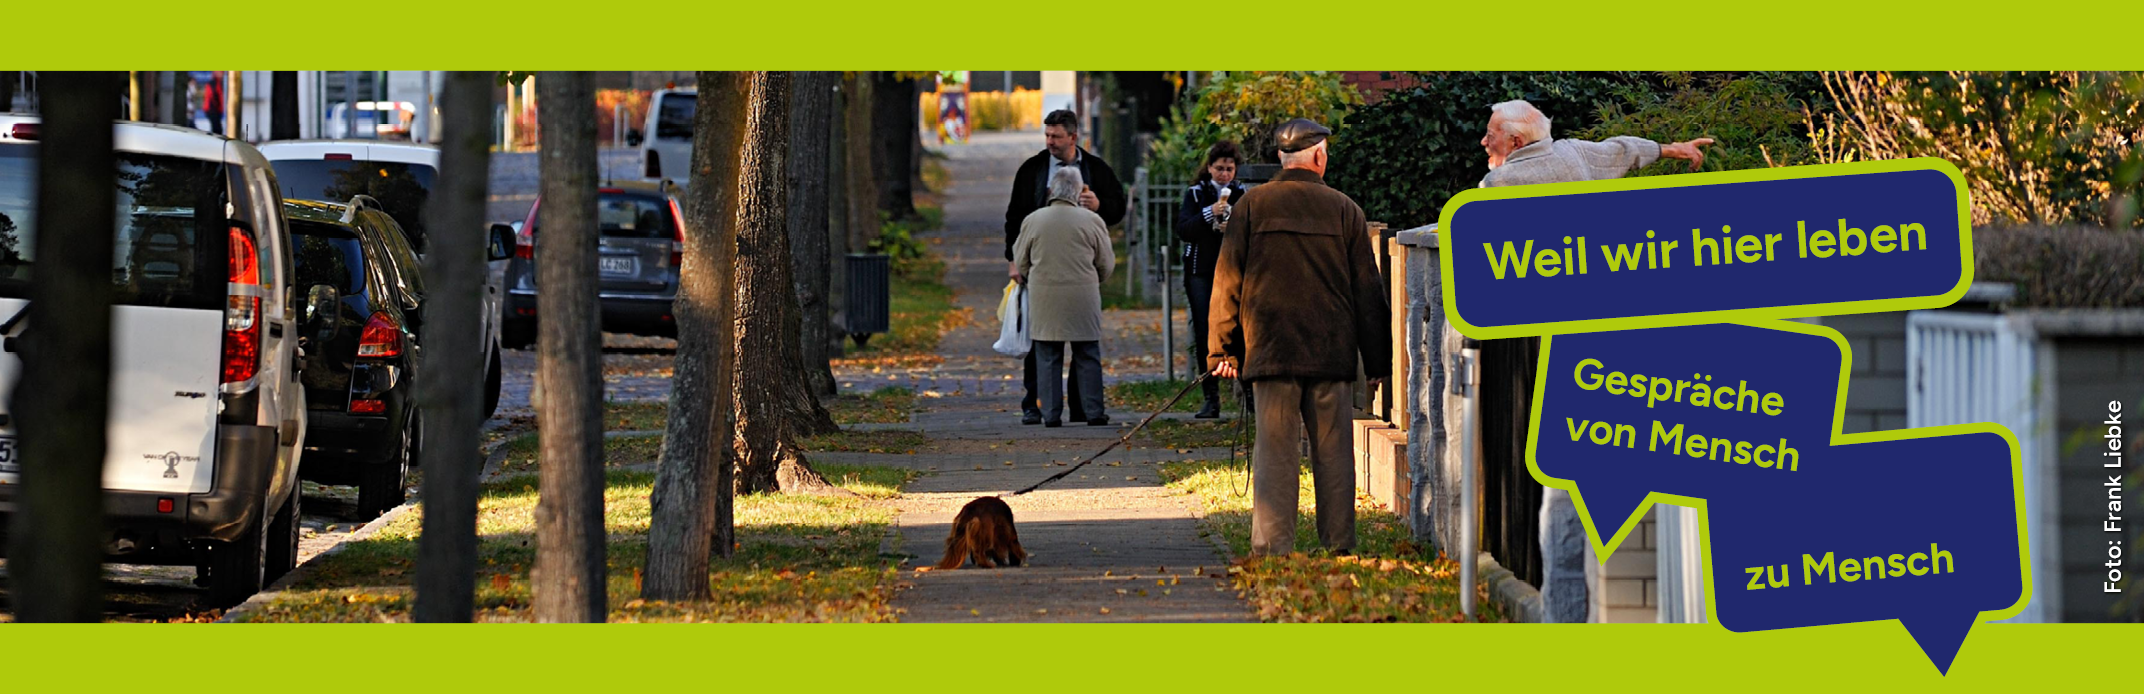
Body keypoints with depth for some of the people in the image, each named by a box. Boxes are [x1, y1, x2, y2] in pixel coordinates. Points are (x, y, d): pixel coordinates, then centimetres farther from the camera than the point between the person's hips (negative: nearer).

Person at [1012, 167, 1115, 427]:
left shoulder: (1032, 221, -1)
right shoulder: (1091, 221, -3)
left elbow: (1021, 264, 8)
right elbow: (1107, 264, 5)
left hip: (1044, 300, 1)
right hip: (1083, 301, 0)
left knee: (1048, 359, 6)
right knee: (1088, 357, 7)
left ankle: (1051, 414, 3)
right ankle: (1094, 412, 6)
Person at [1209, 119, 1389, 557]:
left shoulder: (1253, 205, 1)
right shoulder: (1344, 210, 2)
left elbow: (1227, 283, 2)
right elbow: (1368, 291, 5)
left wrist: (1222, 350, 8)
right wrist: (1377, 361, 10)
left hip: (1270, 351, 0)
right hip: (1332, 353, 0)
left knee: (1274, 450, -1)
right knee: (1332, 451, 6)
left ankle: (1272, 545, -6)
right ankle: (1339, 544, 7)